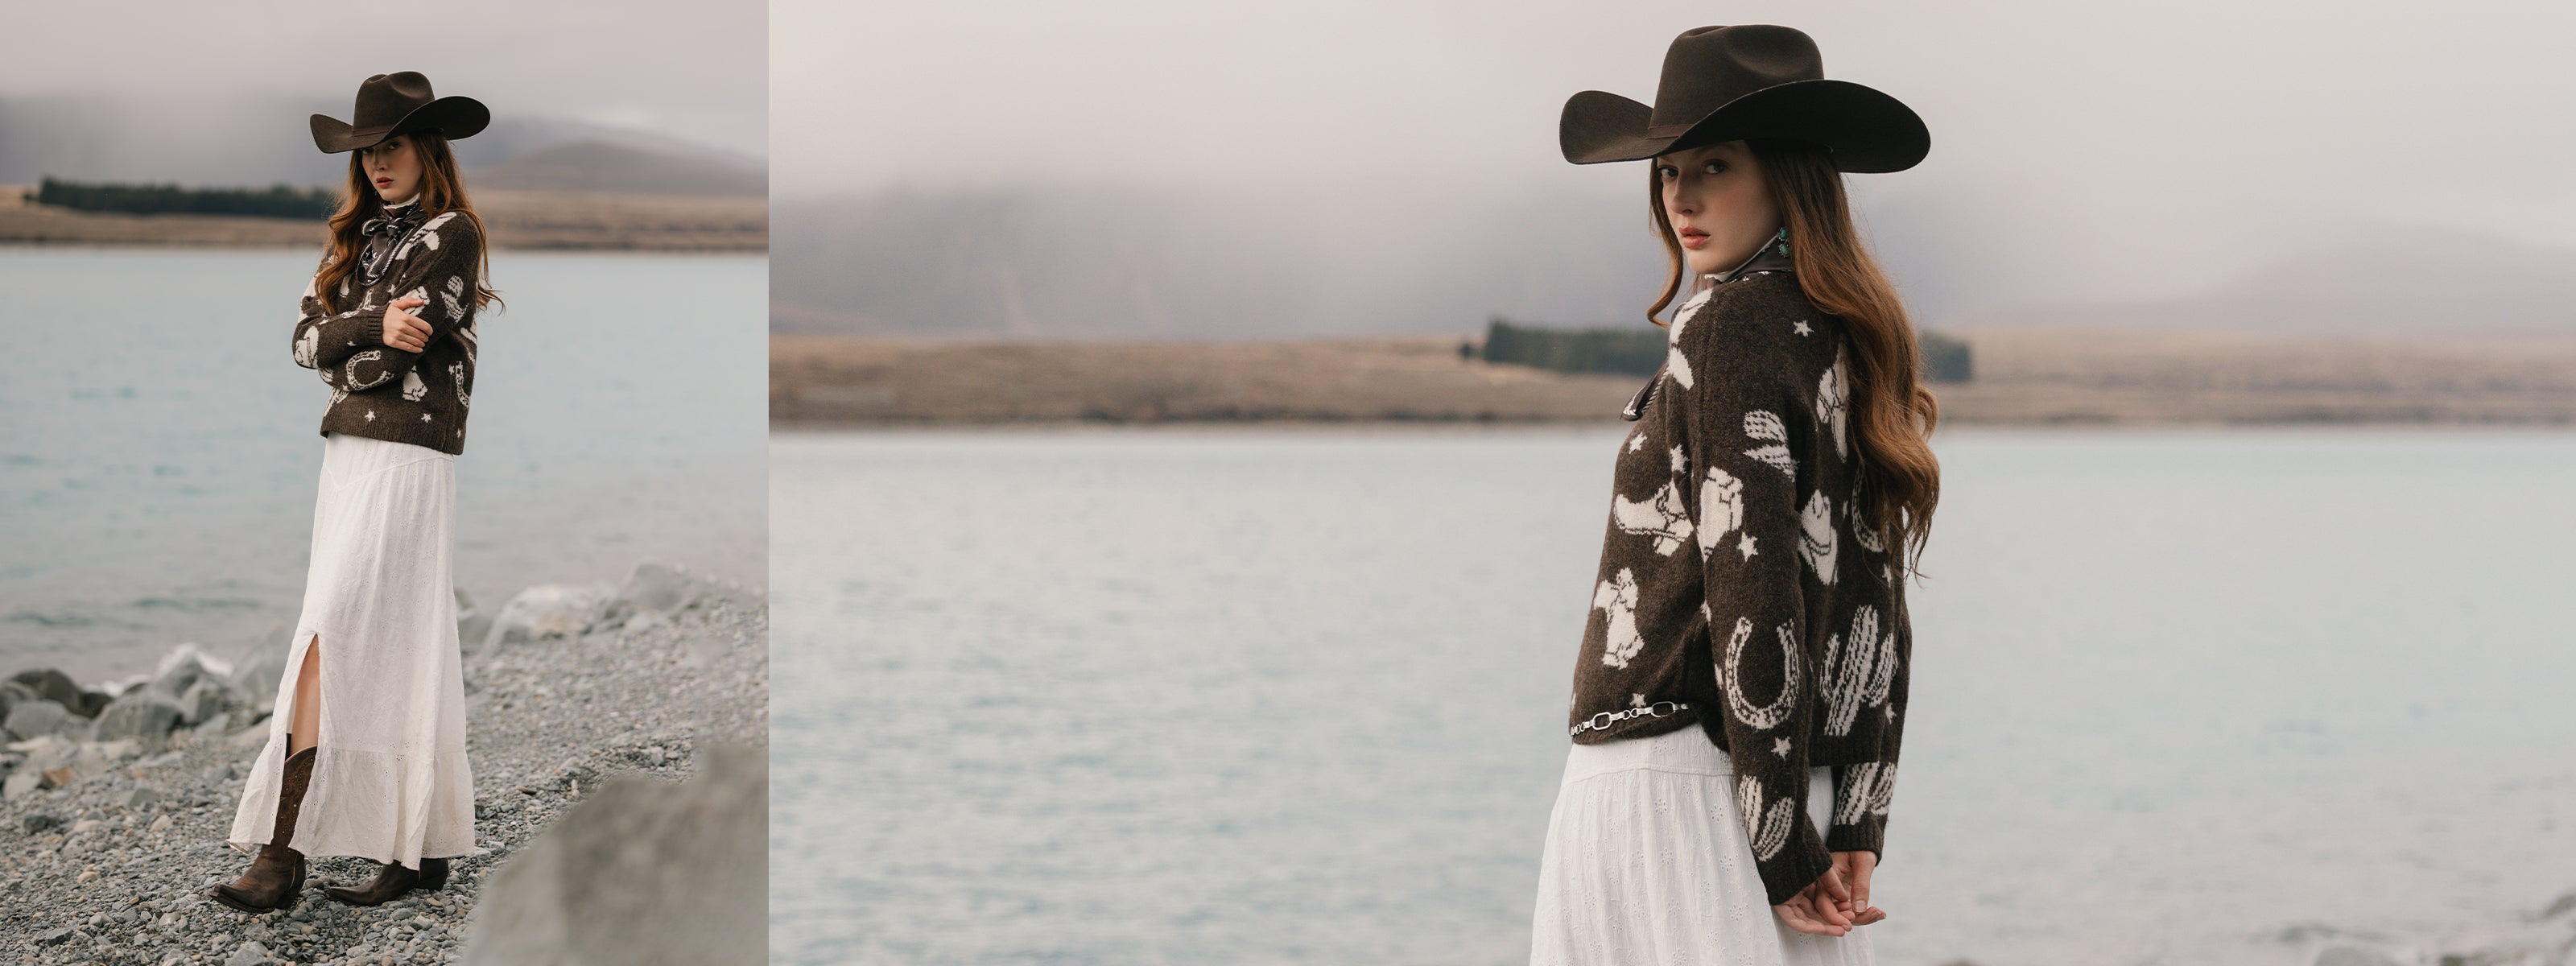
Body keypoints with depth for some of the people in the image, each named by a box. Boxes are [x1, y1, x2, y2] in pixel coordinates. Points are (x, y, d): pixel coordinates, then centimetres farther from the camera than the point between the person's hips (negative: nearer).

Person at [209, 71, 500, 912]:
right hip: (346, 453, 8)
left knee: (329, 643, -14)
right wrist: (372, 327, -10)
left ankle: (283, 854, -16)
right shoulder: (360, 235, 18)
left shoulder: (450, 233, -6)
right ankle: (424, 848, 12)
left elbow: (394, 355, -14)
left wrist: (345, 357, 2)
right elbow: (307, 339, 6)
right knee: (391, 655, 8)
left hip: (406, 456, -8)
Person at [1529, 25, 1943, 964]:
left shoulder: (1733, 328, -13)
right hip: (1801, 780, 8)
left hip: (1670, 771, -8)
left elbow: (1752, 588, -18)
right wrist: (1855, 828, 9)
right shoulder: (1853, 337, 13)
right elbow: (1878, 611, 11)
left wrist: (1780, 843, -15)